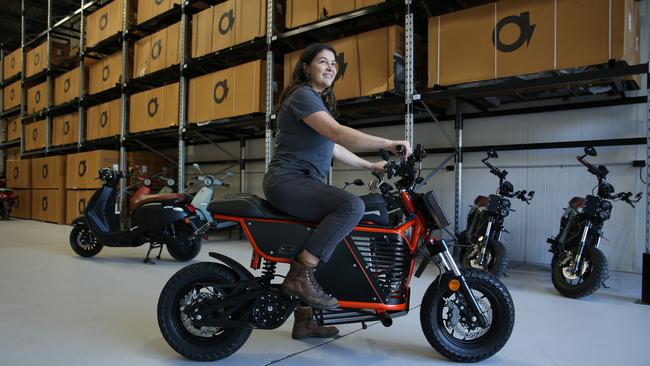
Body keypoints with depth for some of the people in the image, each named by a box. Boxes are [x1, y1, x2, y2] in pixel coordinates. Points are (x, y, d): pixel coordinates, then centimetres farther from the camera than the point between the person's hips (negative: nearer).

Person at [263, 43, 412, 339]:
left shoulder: (319, 102, 24)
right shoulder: (302, 95, -8)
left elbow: (334, 148, 23)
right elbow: (338, 133, -22)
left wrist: (371, 166, 18)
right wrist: (388, 143, -24)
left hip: (303, 183, 10)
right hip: (288, 181, -10)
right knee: (352, 206, -29)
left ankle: (304, 320, 23)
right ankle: (300, 275, -22)